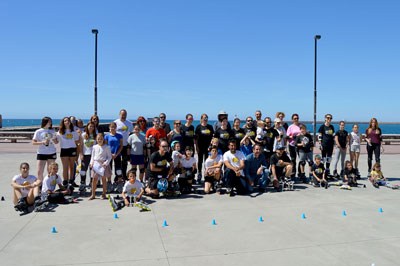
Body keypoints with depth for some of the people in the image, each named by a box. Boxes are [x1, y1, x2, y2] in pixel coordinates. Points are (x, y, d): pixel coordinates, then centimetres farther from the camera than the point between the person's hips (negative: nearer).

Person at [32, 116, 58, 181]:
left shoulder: (52, 131, 10)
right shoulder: (38, 131, 0)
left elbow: (56, 142, 15)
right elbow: (33, 142, -4)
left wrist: (54, 139, -8)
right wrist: (43, 142, -17)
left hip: (52, 153, 3)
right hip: (41, 154, -3)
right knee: (40, 172, -4)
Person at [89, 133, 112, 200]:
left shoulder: (107, 147, -3)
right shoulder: (95, 147, 7)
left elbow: (109, 157, -3)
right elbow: (92, 156, 15)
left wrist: (105, 163, -14)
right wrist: (91, 163, 2)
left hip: (103, 165, -3)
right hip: (96, 164, 3)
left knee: (104, 179, 4)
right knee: (94, 179, 3)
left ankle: (104, 194, 14)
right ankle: (93, 194, 11)